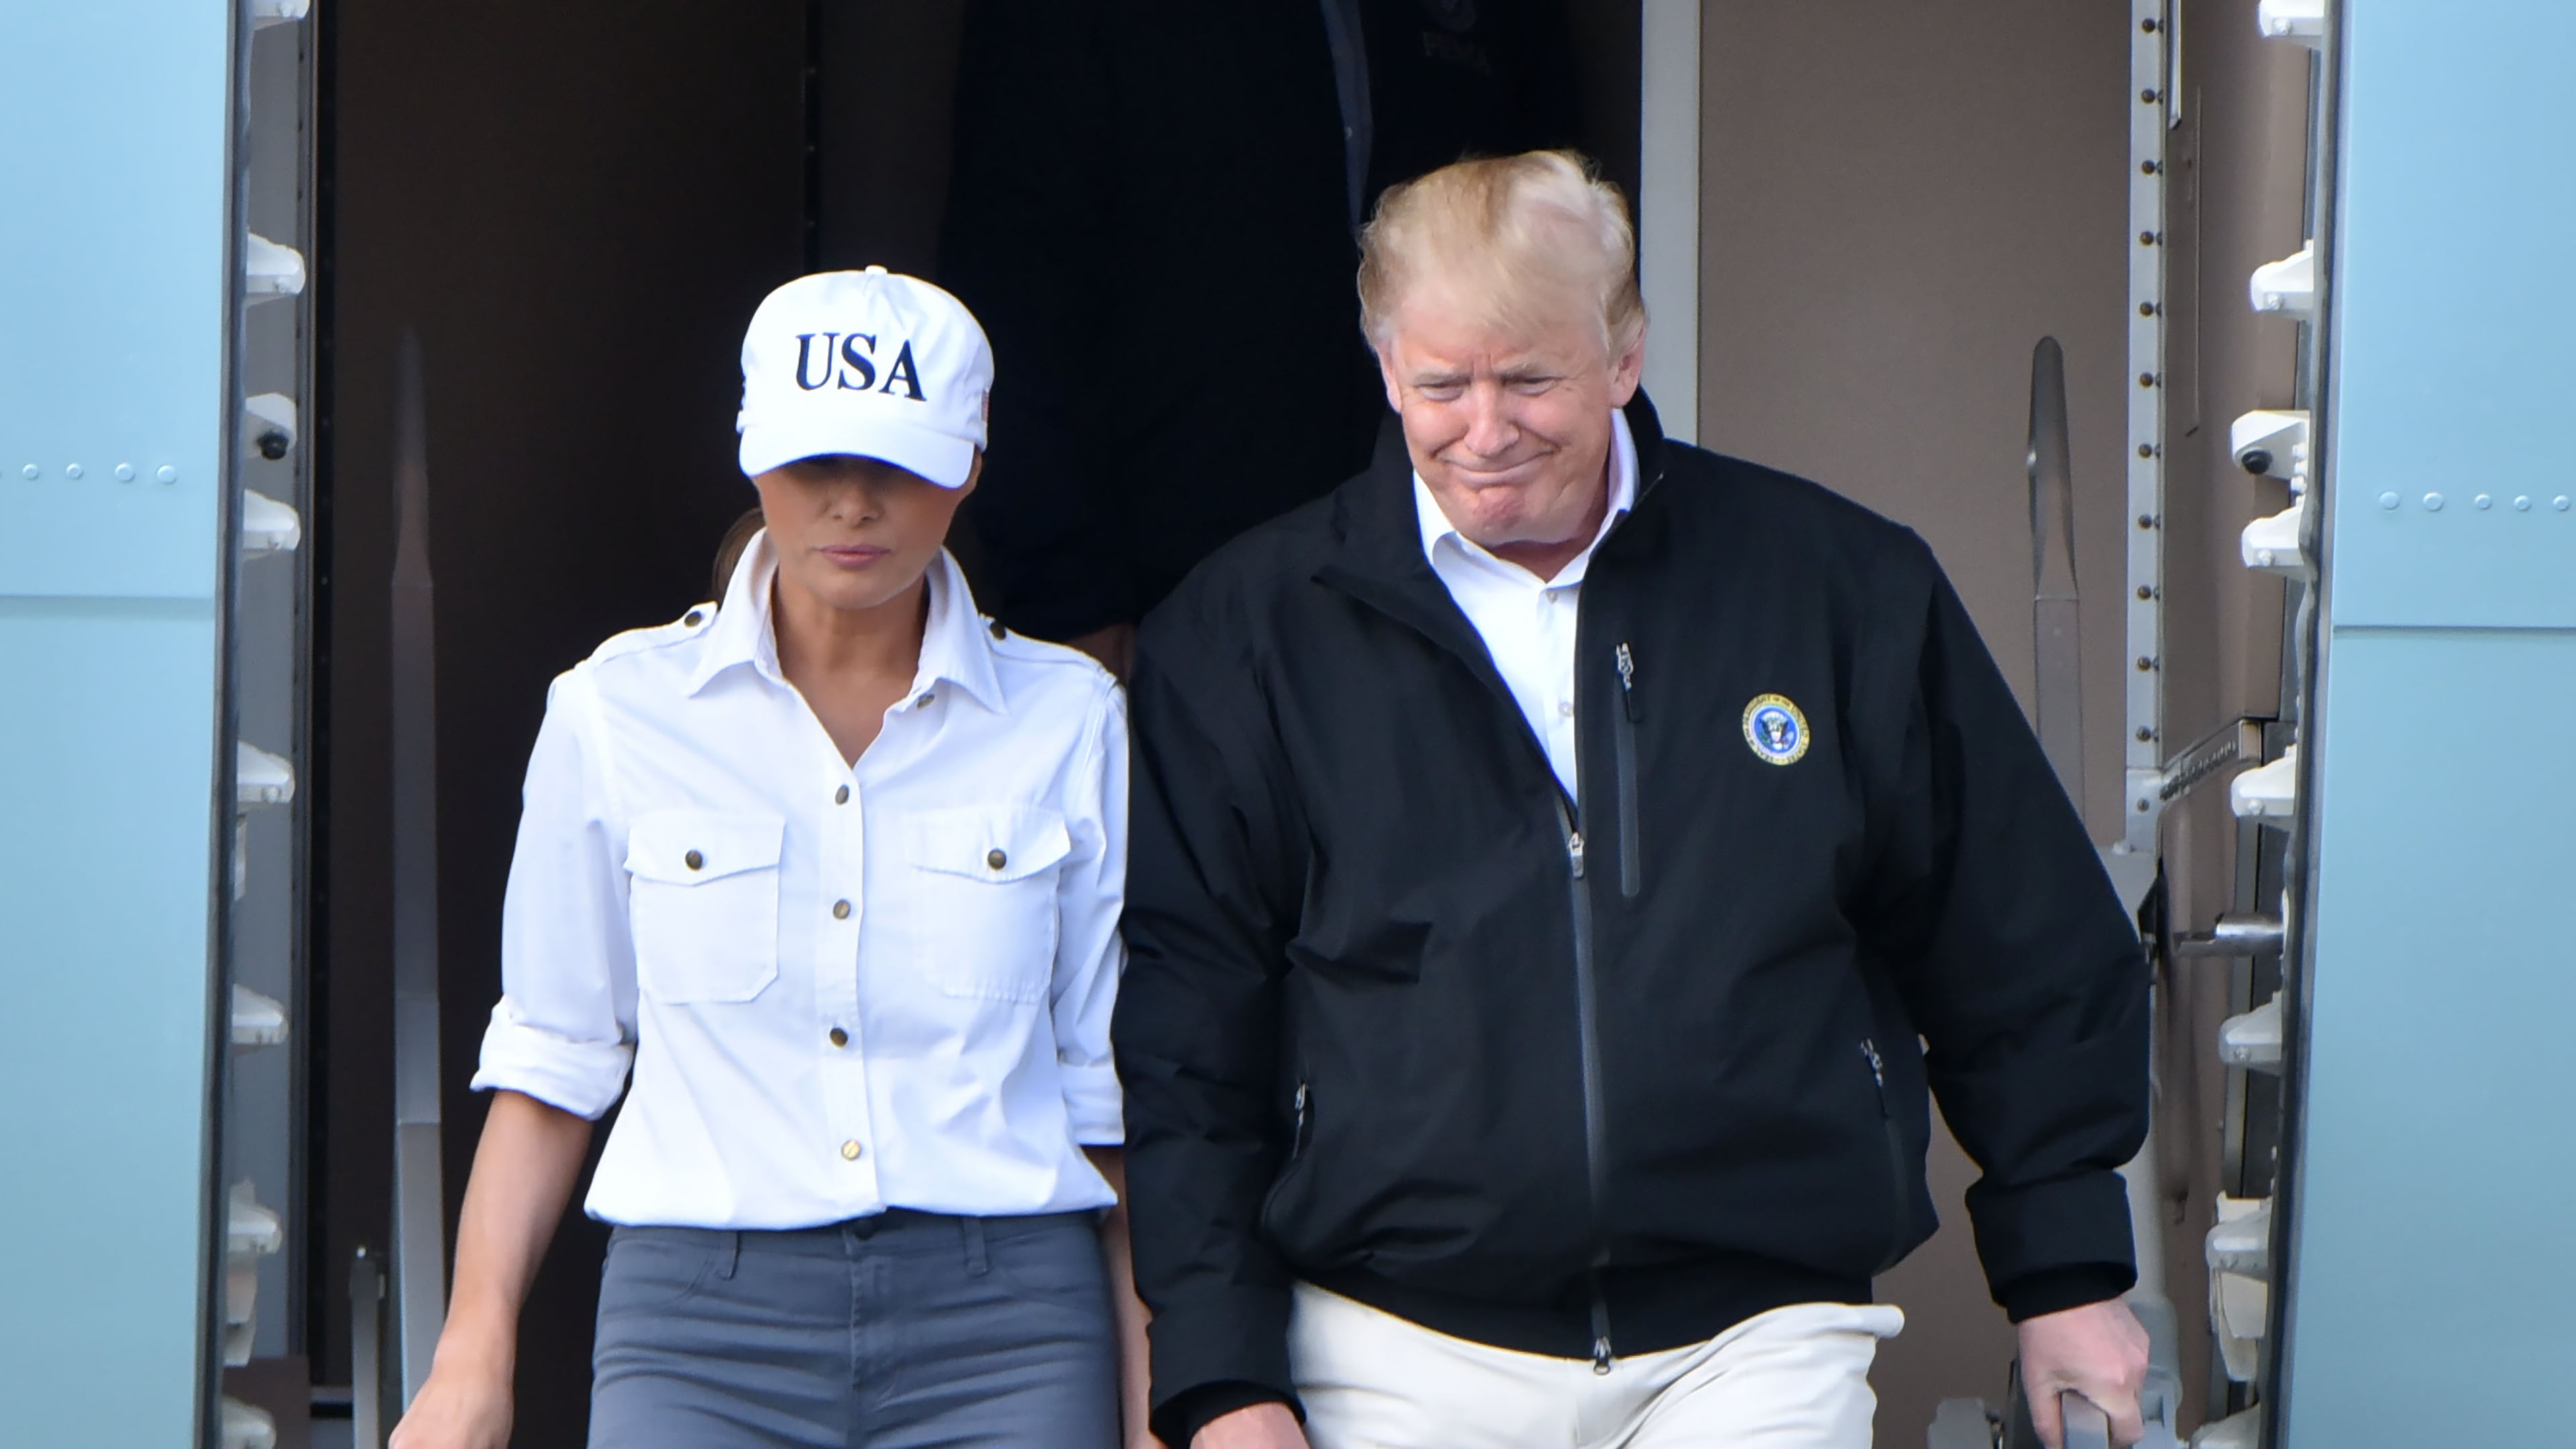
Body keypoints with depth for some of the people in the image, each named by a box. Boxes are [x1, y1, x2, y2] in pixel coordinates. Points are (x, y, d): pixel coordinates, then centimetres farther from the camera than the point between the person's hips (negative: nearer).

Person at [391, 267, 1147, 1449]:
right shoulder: (618, 711, 5)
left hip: (1000, 1323, 0)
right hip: (699, 1321, 0)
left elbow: (1109, 1083, 9)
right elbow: (552, 1061, 9)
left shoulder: (1070, 720, 6)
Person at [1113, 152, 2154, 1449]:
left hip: (1757, 1343, 0)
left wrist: (2066, 1275, 14)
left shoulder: (1845, 590, 6)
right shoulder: (1246, 632, 4)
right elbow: (1177, 1031, 4)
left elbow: (2023, 956, 14)